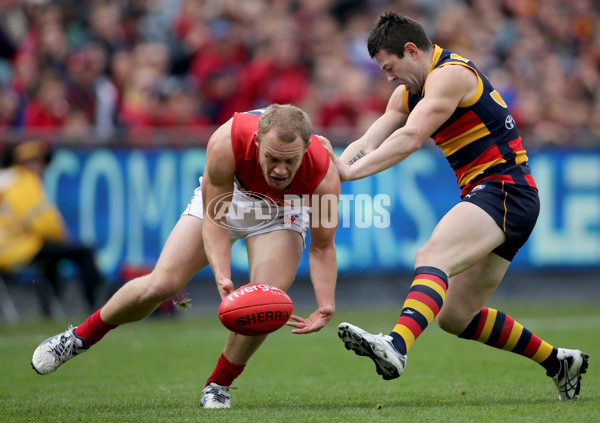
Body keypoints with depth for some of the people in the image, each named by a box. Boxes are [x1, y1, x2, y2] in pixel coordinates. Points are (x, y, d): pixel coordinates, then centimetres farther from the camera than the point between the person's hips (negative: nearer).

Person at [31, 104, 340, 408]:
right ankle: (80, 337, 16)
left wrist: (325, 306, -37)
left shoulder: (324, 176, -38)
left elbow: (322, 247, -22)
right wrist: (222, 277, -46)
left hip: (282, 212, 0)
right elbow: (214, 220, -30)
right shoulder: (225, 143, -41)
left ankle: (218, 386, 5)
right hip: (222, 198, 0)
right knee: (161, 284, -9)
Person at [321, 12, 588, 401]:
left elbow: (410, 139, -24)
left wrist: (351, 171, -29)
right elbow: (368, 142, 10)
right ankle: (558, 361, 24)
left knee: (431, 257, -33)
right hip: (489, 195, 10)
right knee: (455, 316, 11)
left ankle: (396, 347, -57)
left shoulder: (450, 74, -12)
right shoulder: (410, 92, 17)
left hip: (504, 191, -10)